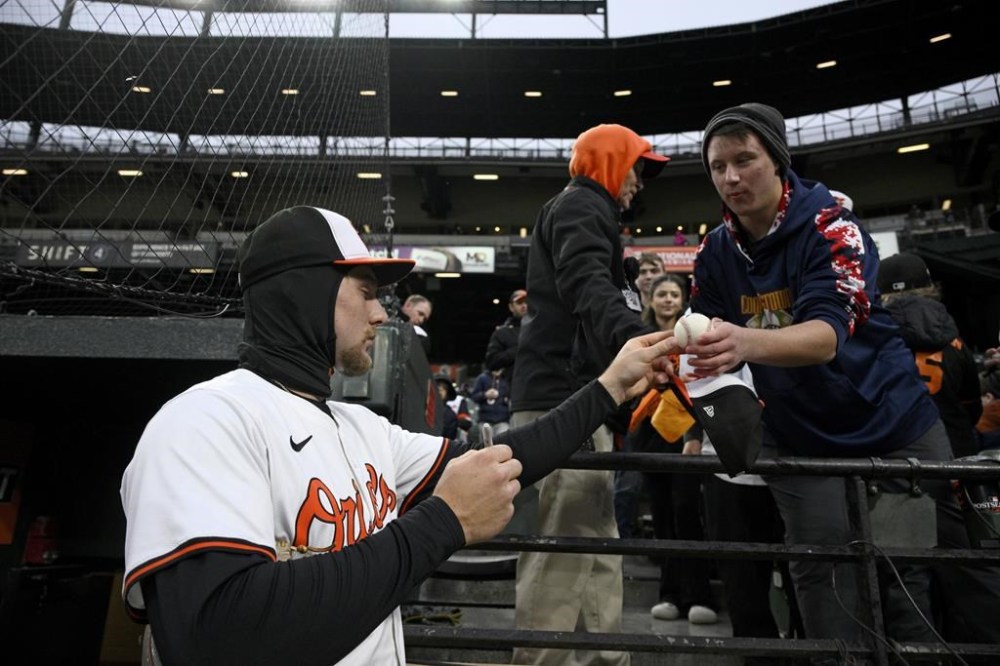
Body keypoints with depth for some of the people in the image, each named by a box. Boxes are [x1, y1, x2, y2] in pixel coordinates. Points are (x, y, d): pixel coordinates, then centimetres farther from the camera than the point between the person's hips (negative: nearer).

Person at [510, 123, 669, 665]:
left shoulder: (583, 213, 30)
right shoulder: (580, 206, -2)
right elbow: (589, 288, -23)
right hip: (563, 403, -11)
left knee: (597, 550, 14)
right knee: (561, 557, -11)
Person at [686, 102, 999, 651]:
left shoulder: (830, 225, -18)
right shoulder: (714, 252, -3)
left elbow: (827, 333, -33)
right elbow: (710, 343, 1)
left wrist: (747, 343, -53)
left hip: (891, 424, -2)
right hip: (800, 439, 3)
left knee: (913, 576, 7)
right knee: (822, 586, 2)